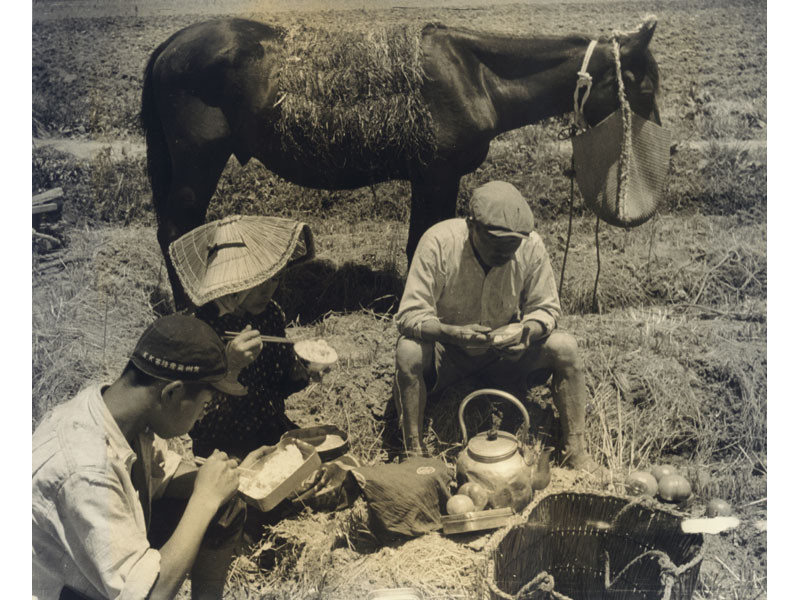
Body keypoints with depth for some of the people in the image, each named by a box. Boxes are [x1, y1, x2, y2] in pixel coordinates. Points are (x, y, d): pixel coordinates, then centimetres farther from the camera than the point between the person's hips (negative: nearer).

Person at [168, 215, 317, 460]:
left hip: (276, 437, 6)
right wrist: (228, 369, -36)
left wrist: (302, 369, -11)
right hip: (225, 455, -6)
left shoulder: (271, 313, -2)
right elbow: (196, 427, -23)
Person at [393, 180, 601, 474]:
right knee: (409, 352, -33)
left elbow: (546, 308, -7)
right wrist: (454, 334, -44)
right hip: (446, 348, -2)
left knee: (565, 347, -21)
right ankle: (414, 450, -18)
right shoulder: (439, 242, -25)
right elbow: (410, 315, -25)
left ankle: (576, 450, -7)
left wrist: (527, 333, -30)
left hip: (505, 349, 2)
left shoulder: (530, 245, -18)